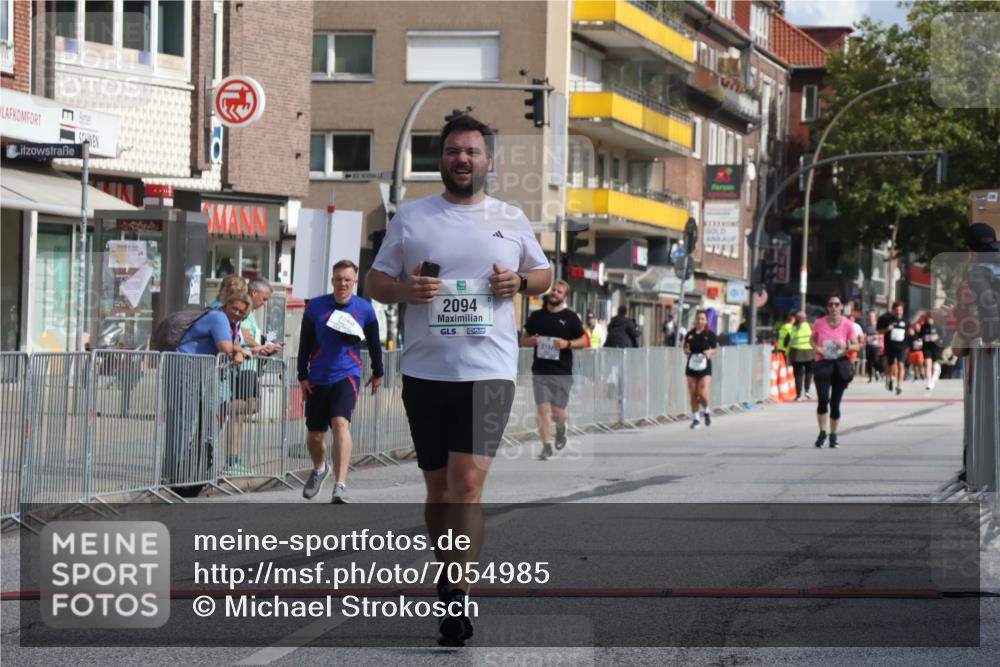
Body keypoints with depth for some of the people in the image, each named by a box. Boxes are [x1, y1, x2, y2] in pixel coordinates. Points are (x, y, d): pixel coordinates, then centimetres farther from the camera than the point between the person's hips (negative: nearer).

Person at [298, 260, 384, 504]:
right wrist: (303, 376, 3)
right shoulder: (315, 307, 0)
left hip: (347, 376, -2)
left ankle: (340, 487, -28)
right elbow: (304, 344, 5)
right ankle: (319, 469, 44)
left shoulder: (364, 309, 0)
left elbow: (374, 343, 13)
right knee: (315, 434, 10)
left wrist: (378, 373, 21)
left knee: (340, 423, -24)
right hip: (318, 378, 2)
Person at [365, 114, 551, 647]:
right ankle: (450, 583, 26)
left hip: (489, 369, -2)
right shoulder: (410, 217, 7)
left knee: (467, 484, -16)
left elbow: (544, 273, 21)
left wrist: (522, 282, -2)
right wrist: (404, 290, -12)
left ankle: (455, 595, -17)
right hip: (425, 370, 2)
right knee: (438, 488, 11)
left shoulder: (511, 220, 9)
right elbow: (374, 282, 10)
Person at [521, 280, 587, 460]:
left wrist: (567, 344, -14)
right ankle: (546, 445, -2)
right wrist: (531, 341, -7)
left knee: (558, 411, 1)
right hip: (540, 370, 2)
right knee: (542, 408, -7)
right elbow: (523, 340, 16)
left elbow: (583, 341, 5)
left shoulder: (570, 317, 3)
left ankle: (560, 431, 34)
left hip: (562, 371, -2)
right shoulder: (536, 316, 9)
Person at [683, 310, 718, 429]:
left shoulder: (709, 334, -2)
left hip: (705, 367, -3)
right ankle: (695, 418, 16)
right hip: (691, 366, 3)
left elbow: (715, 348, 4)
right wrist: (686, 350, -11)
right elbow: (685, 349, 12)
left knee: (703, 394, -12)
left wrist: (709, 352, -17)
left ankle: (706, 412, 18)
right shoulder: (690, 335, 5)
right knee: (693, 395, 4)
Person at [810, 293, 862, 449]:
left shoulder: (848, 325, -5)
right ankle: (822, 433, 0)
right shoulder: (819, 323, -4)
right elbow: (812, 339, 13)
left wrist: (847, 346, -22)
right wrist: (816, 347, -8)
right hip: (823, 364, 0)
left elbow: (857, 345, -1)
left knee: (835, 402, 6)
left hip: (841, 364, 0)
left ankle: (833, 435, 21)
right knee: (823, 399, -16)